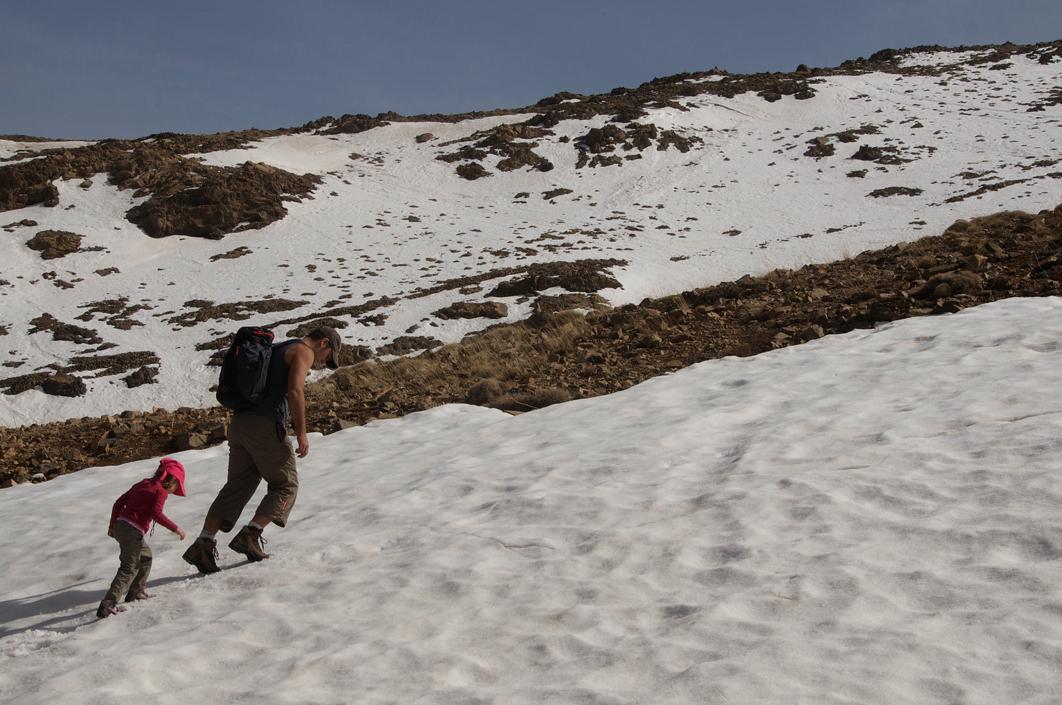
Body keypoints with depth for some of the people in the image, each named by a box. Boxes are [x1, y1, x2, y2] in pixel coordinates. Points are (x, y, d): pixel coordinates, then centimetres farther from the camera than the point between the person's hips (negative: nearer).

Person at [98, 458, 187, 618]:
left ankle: (136, 592, 32)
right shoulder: (161, 491, -4)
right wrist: (175, 528, -12)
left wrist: (112, 524, 29)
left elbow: (119, 502, 20)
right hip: (132, 531, -9)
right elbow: (156, 513, -18)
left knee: (145, 556, 26)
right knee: (129, 568, -9)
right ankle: (108, 605, -18)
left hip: (119, 525, 9)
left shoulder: (142, 484, 20)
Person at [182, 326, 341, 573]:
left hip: (240, 422, 8)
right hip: (266, 425, -8)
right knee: (286, 485, 3)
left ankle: (204, 543, -3)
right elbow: (295, 391, -15)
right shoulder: (304, 351, 0)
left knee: (237, 485, 7)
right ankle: (250, 534, -10)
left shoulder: (275, 350, 28)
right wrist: (301, 432, -14)